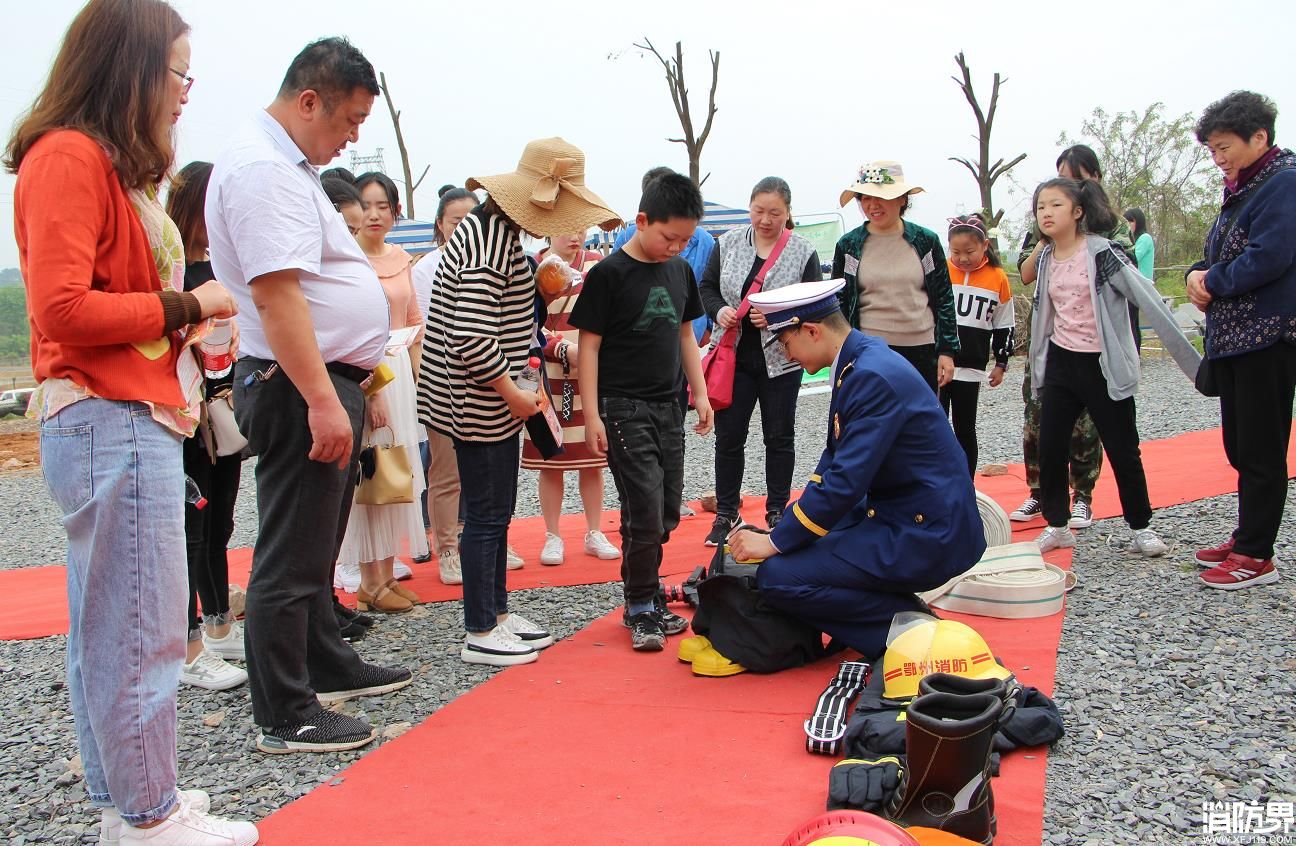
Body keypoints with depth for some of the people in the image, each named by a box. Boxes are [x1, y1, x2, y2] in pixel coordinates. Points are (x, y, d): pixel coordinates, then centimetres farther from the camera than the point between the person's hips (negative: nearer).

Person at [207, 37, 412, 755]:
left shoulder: (285, 164, 17)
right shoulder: (262, 169, -16)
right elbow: (276, 294, -26)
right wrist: (322, 400, -28)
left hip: (320, 383, 11)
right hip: (299, 389, -11)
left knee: (316, 546, 20)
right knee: (292, 557, -3)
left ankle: (328, 667, 35)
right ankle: (285, 717, 8)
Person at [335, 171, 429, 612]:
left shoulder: (400, 258, 11)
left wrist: (418, 378, 9)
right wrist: (368, 391, -18)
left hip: (400, 372, 7)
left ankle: (388, 572, 23)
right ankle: (368, 580, 9)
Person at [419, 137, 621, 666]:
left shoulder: (496, 230, 11)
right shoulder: (489, 244, -22)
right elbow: (469, 339, -28)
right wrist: (513, 393, -19)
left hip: (492, 401, 10)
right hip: (481, 404, -10)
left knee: (496, 512, 17)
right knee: (487, 515, 0)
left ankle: (497, 613, 29)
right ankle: (480, 635, 12)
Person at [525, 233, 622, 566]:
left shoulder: (598, 264, 6)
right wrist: (564, 349, -23)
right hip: (549, 380, -2)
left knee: (592, 459, 8)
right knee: (550, 461, 5)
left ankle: (595, 533, 22)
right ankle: (553, 536, 18)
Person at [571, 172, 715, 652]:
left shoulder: (680, 270, 8)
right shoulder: (609, 274, -11)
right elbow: (589, 345, -10)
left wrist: (699, 393, 14)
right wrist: (592, 415, -13)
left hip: (668, 407, 7)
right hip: (624, 409, -7)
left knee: (666, 513, 10)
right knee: (644, 511, -9)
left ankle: (646, 600, 23)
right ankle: (640, 609, 6)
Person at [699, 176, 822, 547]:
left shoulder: (803, 252, -4)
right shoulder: (728, 243, 2)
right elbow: (707, 287, 8)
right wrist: (719, 311, -13)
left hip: (780, 360, -1)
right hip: (734, 357, 2)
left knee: (779, 437, 10)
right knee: (729, 436, 6)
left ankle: (777, 512, 24)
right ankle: (726, 513, 19)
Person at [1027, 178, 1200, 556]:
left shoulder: (1102, 251, -13)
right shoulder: (1046, 258, 6)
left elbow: (1147, 298, -16)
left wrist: (1187, 354, -18)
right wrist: (1039, 368, 18)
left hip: (1103, 366, -5)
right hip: (1060, 362, 5)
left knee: (1123, 451, 4)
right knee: (1049, 449, 5)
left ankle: (1140, 527, 20)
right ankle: (1057, 525, 20)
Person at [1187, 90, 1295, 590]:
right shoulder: (1241, 189, 16)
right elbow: (1217, 253, 21)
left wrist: (1213, 282, -9)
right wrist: (1199, 274, -1)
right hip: (1231, 337, 9)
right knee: (1240, 448, 14)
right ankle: (1246, 539, 25)